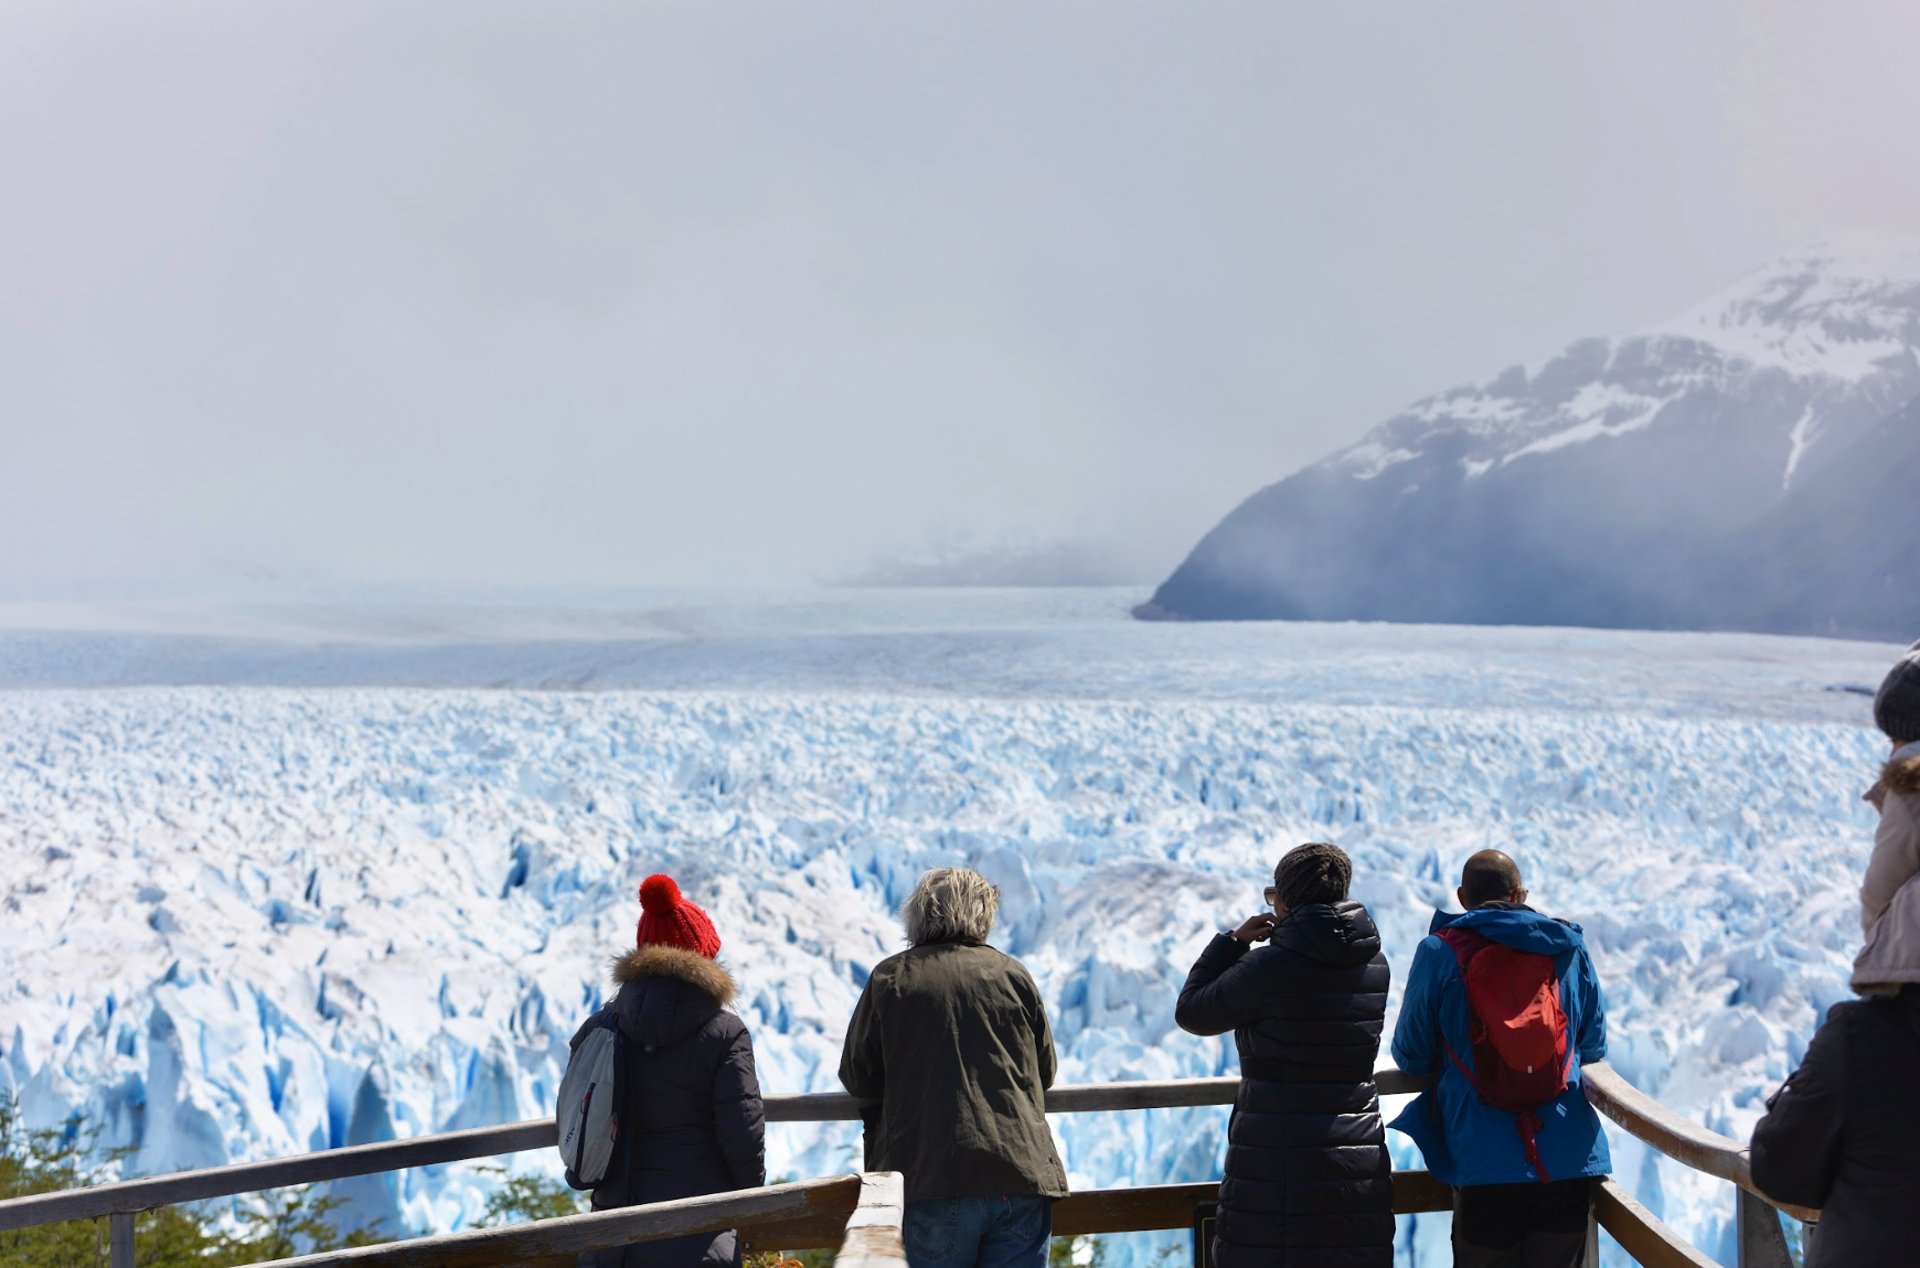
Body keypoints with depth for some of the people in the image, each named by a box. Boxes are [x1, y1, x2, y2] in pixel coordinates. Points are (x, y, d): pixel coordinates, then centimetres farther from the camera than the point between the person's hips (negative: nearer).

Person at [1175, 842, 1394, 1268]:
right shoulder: (1374, 965, 4)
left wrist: (1233, 941, 7)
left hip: (1278, 1167, -5)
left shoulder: (1269, 967, -13)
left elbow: (1191, 1013, 0)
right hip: (1360, 1165, 5)